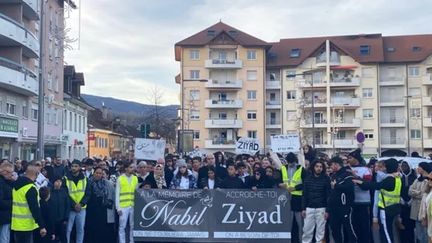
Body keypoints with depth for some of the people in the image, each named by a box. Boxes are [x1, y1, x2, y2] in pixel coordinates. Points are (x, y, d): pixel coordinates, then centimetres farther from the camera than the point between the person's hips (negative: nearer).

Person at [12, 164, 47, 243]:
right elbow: (35, 209, -22)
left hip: (16, 224, 8)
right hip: (25, 226, -8)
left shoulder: (16, 185, 9)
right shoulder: (30, 188, -18)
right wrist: (42, 226, -20)